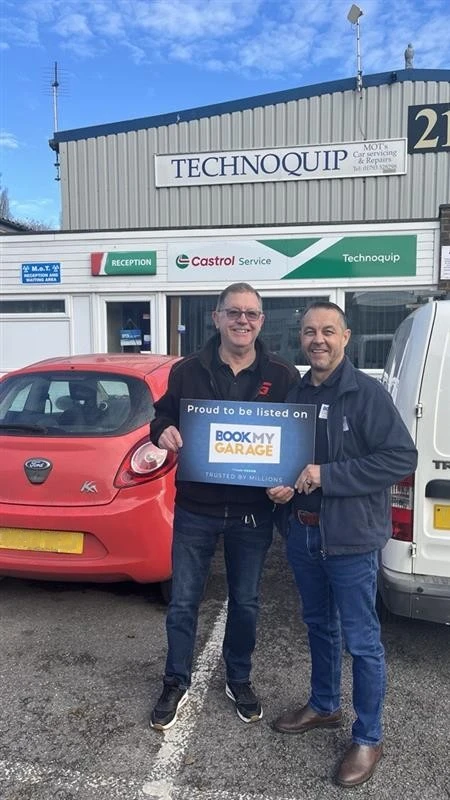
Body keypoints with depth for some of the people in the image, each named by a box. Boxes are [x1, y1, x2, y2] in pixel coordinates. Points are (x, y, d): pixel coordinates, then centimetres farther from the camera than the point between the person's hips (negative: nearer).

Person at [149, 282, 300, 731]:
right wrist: (163, 432, -16)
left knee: (245, 603, 17)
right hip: (195, 509, 0)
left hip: (252, 512, 1)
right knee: (182, 603, 10)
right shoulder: (187, 371, -2)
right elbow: (162, 417, 8)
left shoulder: (282, 377, -2)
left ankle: (239, 680, 40)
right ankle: (176, 684, 33)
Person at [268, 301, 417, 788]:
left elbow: (402, 458, -18)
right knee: (319, 625, 22)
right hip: (302, 532, 6)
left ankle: (368, 739, 25)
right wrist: (278, 484, -6)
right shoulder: (295, 395, 6)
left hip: (351, 536, -6)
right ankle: (323, 706, 42)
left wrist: (326, 475, -21)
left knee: (361, 640, 6)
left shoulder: (367, 392, -12)